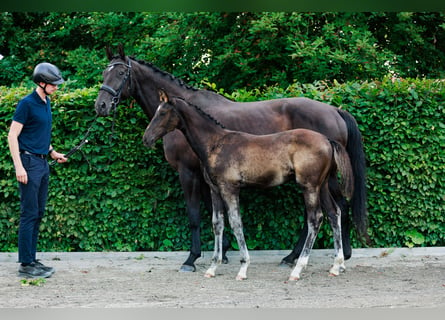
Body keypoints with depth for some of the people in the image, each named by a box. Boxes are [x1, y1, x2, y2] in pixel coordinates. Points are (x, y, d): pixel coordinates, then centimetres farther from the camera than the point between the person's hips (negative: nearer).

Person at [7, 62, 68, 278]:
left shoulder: (46, 103, 13)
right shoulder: (27, 104, -12)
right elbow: (12, 135, -14)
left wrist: (52, 152, 15)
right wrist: (19, 166, -19)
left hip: (43, 163, 9)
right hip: (29, 163, -9)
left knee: (38, 214, 11)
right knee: (29, 214, -7)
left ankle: (32, 260, 17)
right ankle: (26, 265, -4)